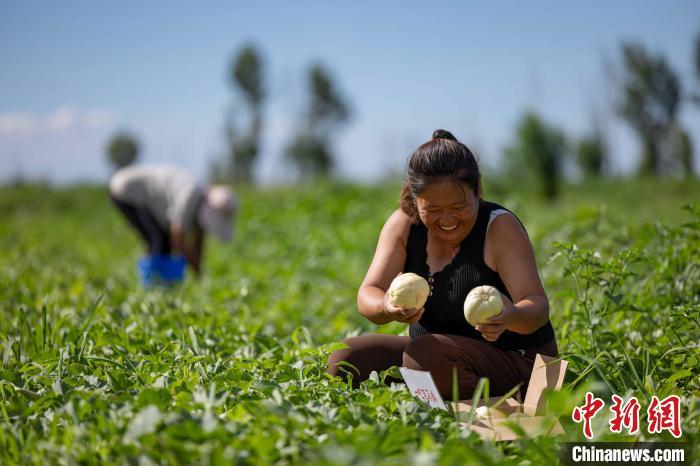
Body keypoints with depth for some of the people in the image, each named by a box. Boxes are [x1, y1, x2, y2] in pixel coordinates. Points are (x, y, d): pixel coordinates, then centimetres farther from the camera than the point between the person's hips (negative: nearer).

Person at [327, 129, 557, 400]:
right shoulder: (403, 224, -4)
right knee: (345, 360, -13)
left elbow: (537, 305, -23)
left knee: (426, 356, -33)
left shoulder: (500, 227, -16)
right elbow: (368, 296, -12)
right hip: (430, 349, 5)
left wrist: (511, 317, -48)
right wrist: (387, 308, -38)